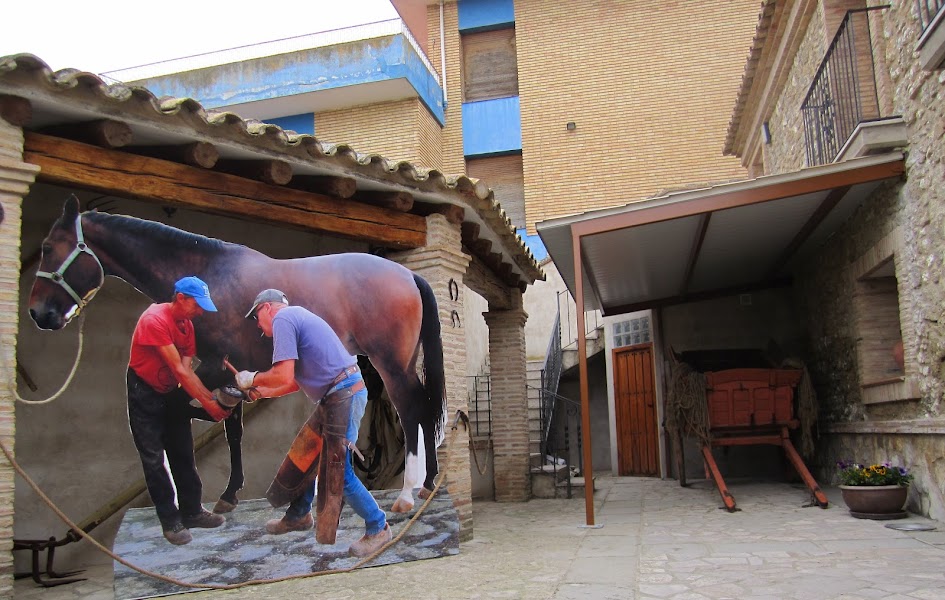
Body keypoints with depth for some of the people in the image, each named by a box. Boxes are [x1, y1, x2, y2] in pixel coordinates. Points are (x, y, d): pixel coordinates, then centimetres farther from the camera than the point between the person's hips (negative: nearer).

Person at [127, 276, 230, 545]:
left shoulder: (187, 324, -1)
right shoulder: (155, 320, -26)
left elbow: (187, 369, -8)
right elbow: (179, 370, -27)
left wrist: (211, 397, -21)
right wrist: (207, 403, -26)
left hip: (172, 392, 8)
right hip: (144, 394, -8)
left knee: (183, 454, 10)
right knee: (154, 459, -3)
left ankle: (191, 511, 19)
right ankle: (170, 521, 4)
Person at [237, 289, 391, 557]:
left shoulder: (282, 318, -8)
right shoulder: (298, 316, 22)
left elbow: (283, 376, -18)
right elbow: (298, 380, 25)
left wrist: (253, 379, 1)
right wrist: (262, 392, 27)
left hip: (345, 395, -11)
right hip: (341, 393, 11)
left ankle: (377, 528, 10)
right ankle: (299, 515, 37)